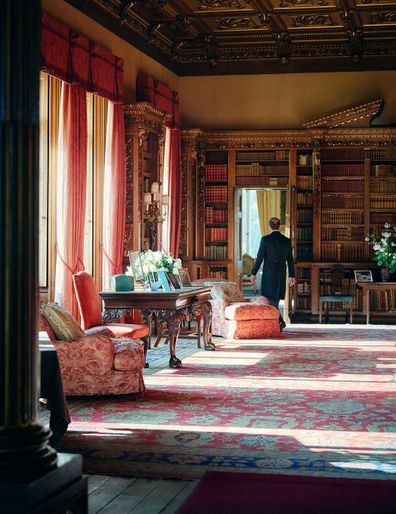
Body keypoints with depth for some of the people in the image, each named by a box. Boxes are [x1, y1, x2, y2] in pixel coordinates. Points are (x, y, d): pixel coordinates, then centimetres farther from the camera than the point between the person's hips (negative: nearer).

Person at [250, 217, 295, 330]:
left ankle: (280, 322, -12)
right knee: (275, 299, 15)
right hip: (281, 274, 5)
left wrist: (253, 273, -1)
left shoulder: (265, 239, -10)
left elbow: (259, 258, -9)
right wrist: (291, 276, 13)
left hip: (269, 274, -5)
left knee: (271, 300, 0)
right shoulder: (287, 241, 2)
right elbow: (290, 260, 6)